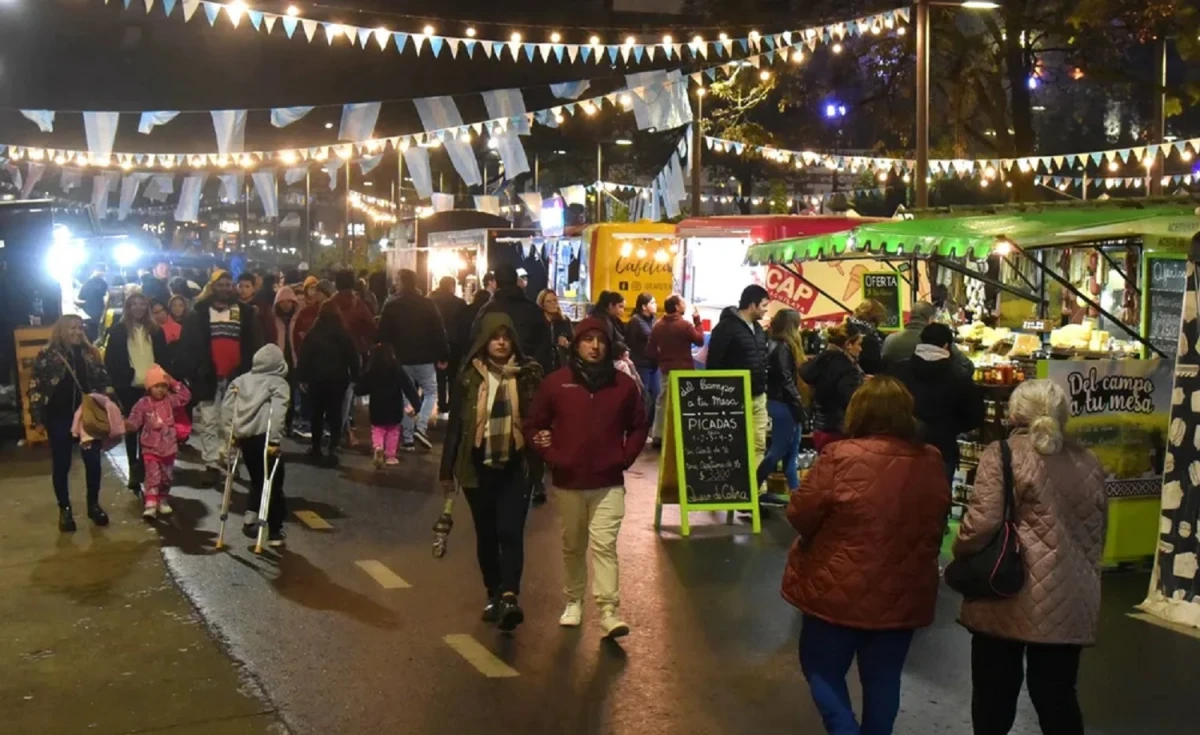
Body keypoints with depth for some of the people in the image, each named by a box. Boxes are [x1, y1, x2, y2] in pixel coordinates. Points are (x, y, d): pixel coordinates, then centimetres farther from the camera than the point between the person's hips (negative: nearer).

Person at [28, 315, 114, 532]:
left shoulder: (91, 353, 6)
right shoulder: (47, 356, -4)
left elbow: (104, 381, 11)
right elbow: (35, 388, -4)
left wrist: (108, 408, 3)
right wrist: (38, 418, -9)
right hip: (59, 418, -2)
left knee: (93, 461, 5)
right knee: (61, 465, 6)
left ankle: (94, 505, 21)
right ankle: (64, 510, 18)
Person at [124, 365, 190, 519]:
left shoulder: (170, 401, 2)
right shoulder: (143, 404, -9)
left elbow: (186, 396, -2)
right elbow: (134, 422, -12)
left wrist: (174, 383, -10)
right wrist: (126, 424, -35)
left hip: (169, 448, 4)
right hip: (150, 448, -4)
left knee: (166, 477, 14)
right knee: (153, 476, -13)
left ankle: (163, 500, 30)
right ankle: (150, 504, -17)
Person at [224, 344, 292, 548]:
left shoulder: (242, 379, 15)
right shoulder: (279, 383, -1)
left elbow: (227, 406, 8)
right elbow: (277, 413, -15)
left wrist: (232, 433, 10)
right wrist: (274, 440, -17)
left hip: (244, 437, 5)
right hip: (264, 437, -5)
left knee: (257, 480, 22)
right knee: (273, 484, 8)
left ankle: (251, 514, 1)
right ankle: (275, 532, 13)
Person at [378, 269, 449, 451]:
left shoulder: (392, 306, -2)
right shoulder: (428, 304, -5)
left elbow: (383, 335, 0)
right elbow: (439, 332, -5)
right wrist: (443, 356, 2)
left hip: (401, 359, 2)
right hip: (425, 359, -1)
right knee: (430, 392, 13)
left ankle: (408, 438, 9)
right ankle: (421, 428, -7)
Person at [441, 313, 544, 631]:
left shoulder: (527, 374, -1)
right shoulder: (468, 376, 1)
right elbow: (455, 425, 5)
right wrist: (447, 470, 5)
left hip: (515, 466, -2)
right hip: (478, 466, 2)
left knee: (510, 531, -11)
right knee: (486, 534, 10)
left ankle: (509, 596, -17)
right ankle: (494, 595, 23)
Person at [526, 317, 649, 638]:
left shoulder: (624, 384, 0)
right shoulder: (556, 382, -2)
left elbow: (639, 426, 10)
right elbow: (534, 426, 5)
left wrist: (625, 458, -1)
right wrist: (551, 457, -4)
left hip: (609, 482, -1)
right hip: (568, 482, 1)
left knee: (604, 545, -9)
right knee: (573, 546, 13)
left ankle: (609, 610, -10)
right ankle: (573, 601, 29)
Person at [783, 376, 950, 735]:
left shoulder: (840, 457, -18)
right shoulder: (930, 463, -3)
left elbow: (800, 516, -11)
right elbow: (936, 525, 12)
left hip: (840, 592, -4)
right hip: (903, 595, 4)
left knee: (823, 667, 14)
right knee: (883, 677, 17)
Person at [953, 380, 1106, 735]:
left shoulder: (1002, 455, -8)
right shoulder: (1089, 463, 11)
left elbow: (982, 522, -16)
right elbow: (1097, 531, 19)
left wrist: (959, 556, 2)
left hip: (1010, 598, -5)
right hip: (1071, 600, 5)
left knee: (994, 695, 7)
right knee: (1058, 697, 13)